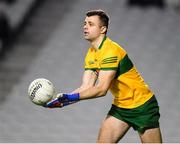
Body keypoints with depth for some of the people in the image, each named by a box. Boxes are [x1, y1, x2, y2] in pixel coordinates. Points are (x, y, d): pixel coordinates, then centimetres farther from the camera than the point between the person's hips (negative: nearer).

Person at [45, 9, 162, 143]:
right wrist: (62, 100, -18)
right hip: (120, 106, 8)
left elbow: (101, 89, -31)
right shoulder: (91, 54, 2)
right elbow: (86, 87, -3)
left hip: (142, 105, -8)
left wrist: (70, 97, -35)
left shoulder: (111, 51, -25)